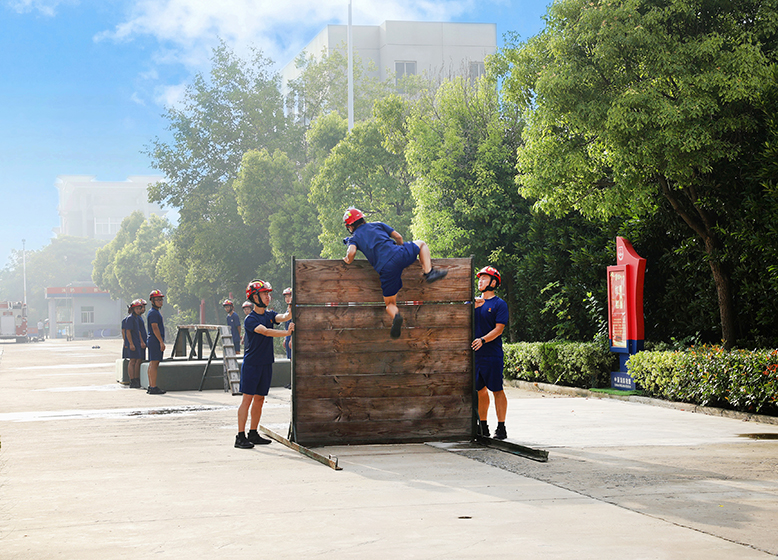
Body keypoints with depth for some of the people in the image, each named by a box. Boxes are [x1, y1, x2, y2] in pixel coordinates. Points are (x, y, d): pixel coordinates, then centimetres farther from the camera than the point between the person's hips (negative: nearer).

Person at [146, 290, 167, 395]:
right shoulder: (153, 313, -12)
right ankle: (153, 387, -14)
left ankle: (151, 386, 14)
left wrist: (161, 342, 23)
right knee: (154, 364, -12)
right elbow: (155, 328, -19)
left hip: (154, 342, 11)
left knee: (152, 364, 11)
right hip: (155, 341, -11)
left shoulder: (156, 312, 20)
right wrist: (161, 342, -20)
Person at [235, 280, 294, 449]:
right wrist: (286, 333, -35)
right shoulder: (250, 319, -11)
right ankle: (240, 437, -8)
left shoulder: (269, 314, 10)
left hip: (266, 363, 7)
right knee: (247, 398, -8)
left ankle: (253, 434, 19)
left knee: (259, 399, 11)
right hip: (251, 363, -7)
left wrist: (291, 312, -31)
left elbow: (283, 317, -9)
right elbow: (265, 331, -26)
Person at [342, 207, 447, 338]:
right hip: (398, 255, 1)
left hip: (385, 269, -1)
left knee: (390, 304, 14)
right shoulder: (377, 225, 24)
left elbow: (352, 251, -4)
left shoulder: (354, 238, 18)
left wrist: (348, 260, 18)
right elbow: (398, 237, 21)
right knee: (421, 244, 29)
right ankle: (428, 272, 8)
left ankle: (395, 316, -21)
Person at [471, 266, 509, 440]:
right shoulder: (474, 302, 16)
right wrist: (473, 306, -10)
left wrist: (483, 340, -23)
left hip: (492, 354, -5)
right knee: (480, 390, 11)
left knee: (497, 390, -4)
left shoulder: (499, 304, -1)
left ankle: (501, 427, 0)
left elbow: (499, 329, -9)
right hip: (475, 354, 5)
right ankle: (482, 427, 19)